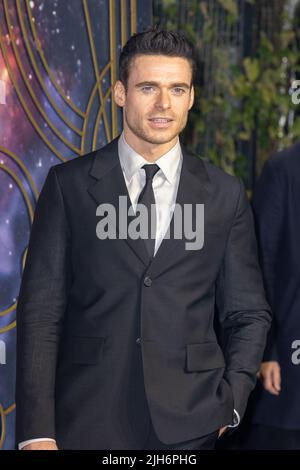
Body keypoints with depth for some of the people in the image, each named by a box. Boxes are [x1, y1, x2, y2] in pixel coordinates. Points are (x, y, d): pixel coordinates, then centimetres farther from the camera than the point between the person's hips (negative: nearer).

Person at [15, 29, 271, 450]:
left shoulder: (226, 195, 6)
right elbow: (41, 311, -2)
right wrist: (37, 434, -9)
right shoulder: (68, 185, 2)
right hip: (86, 423, -1)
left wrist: (229, 405, -3)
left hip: (189, 427, 1)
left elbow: (248, 315, 11)